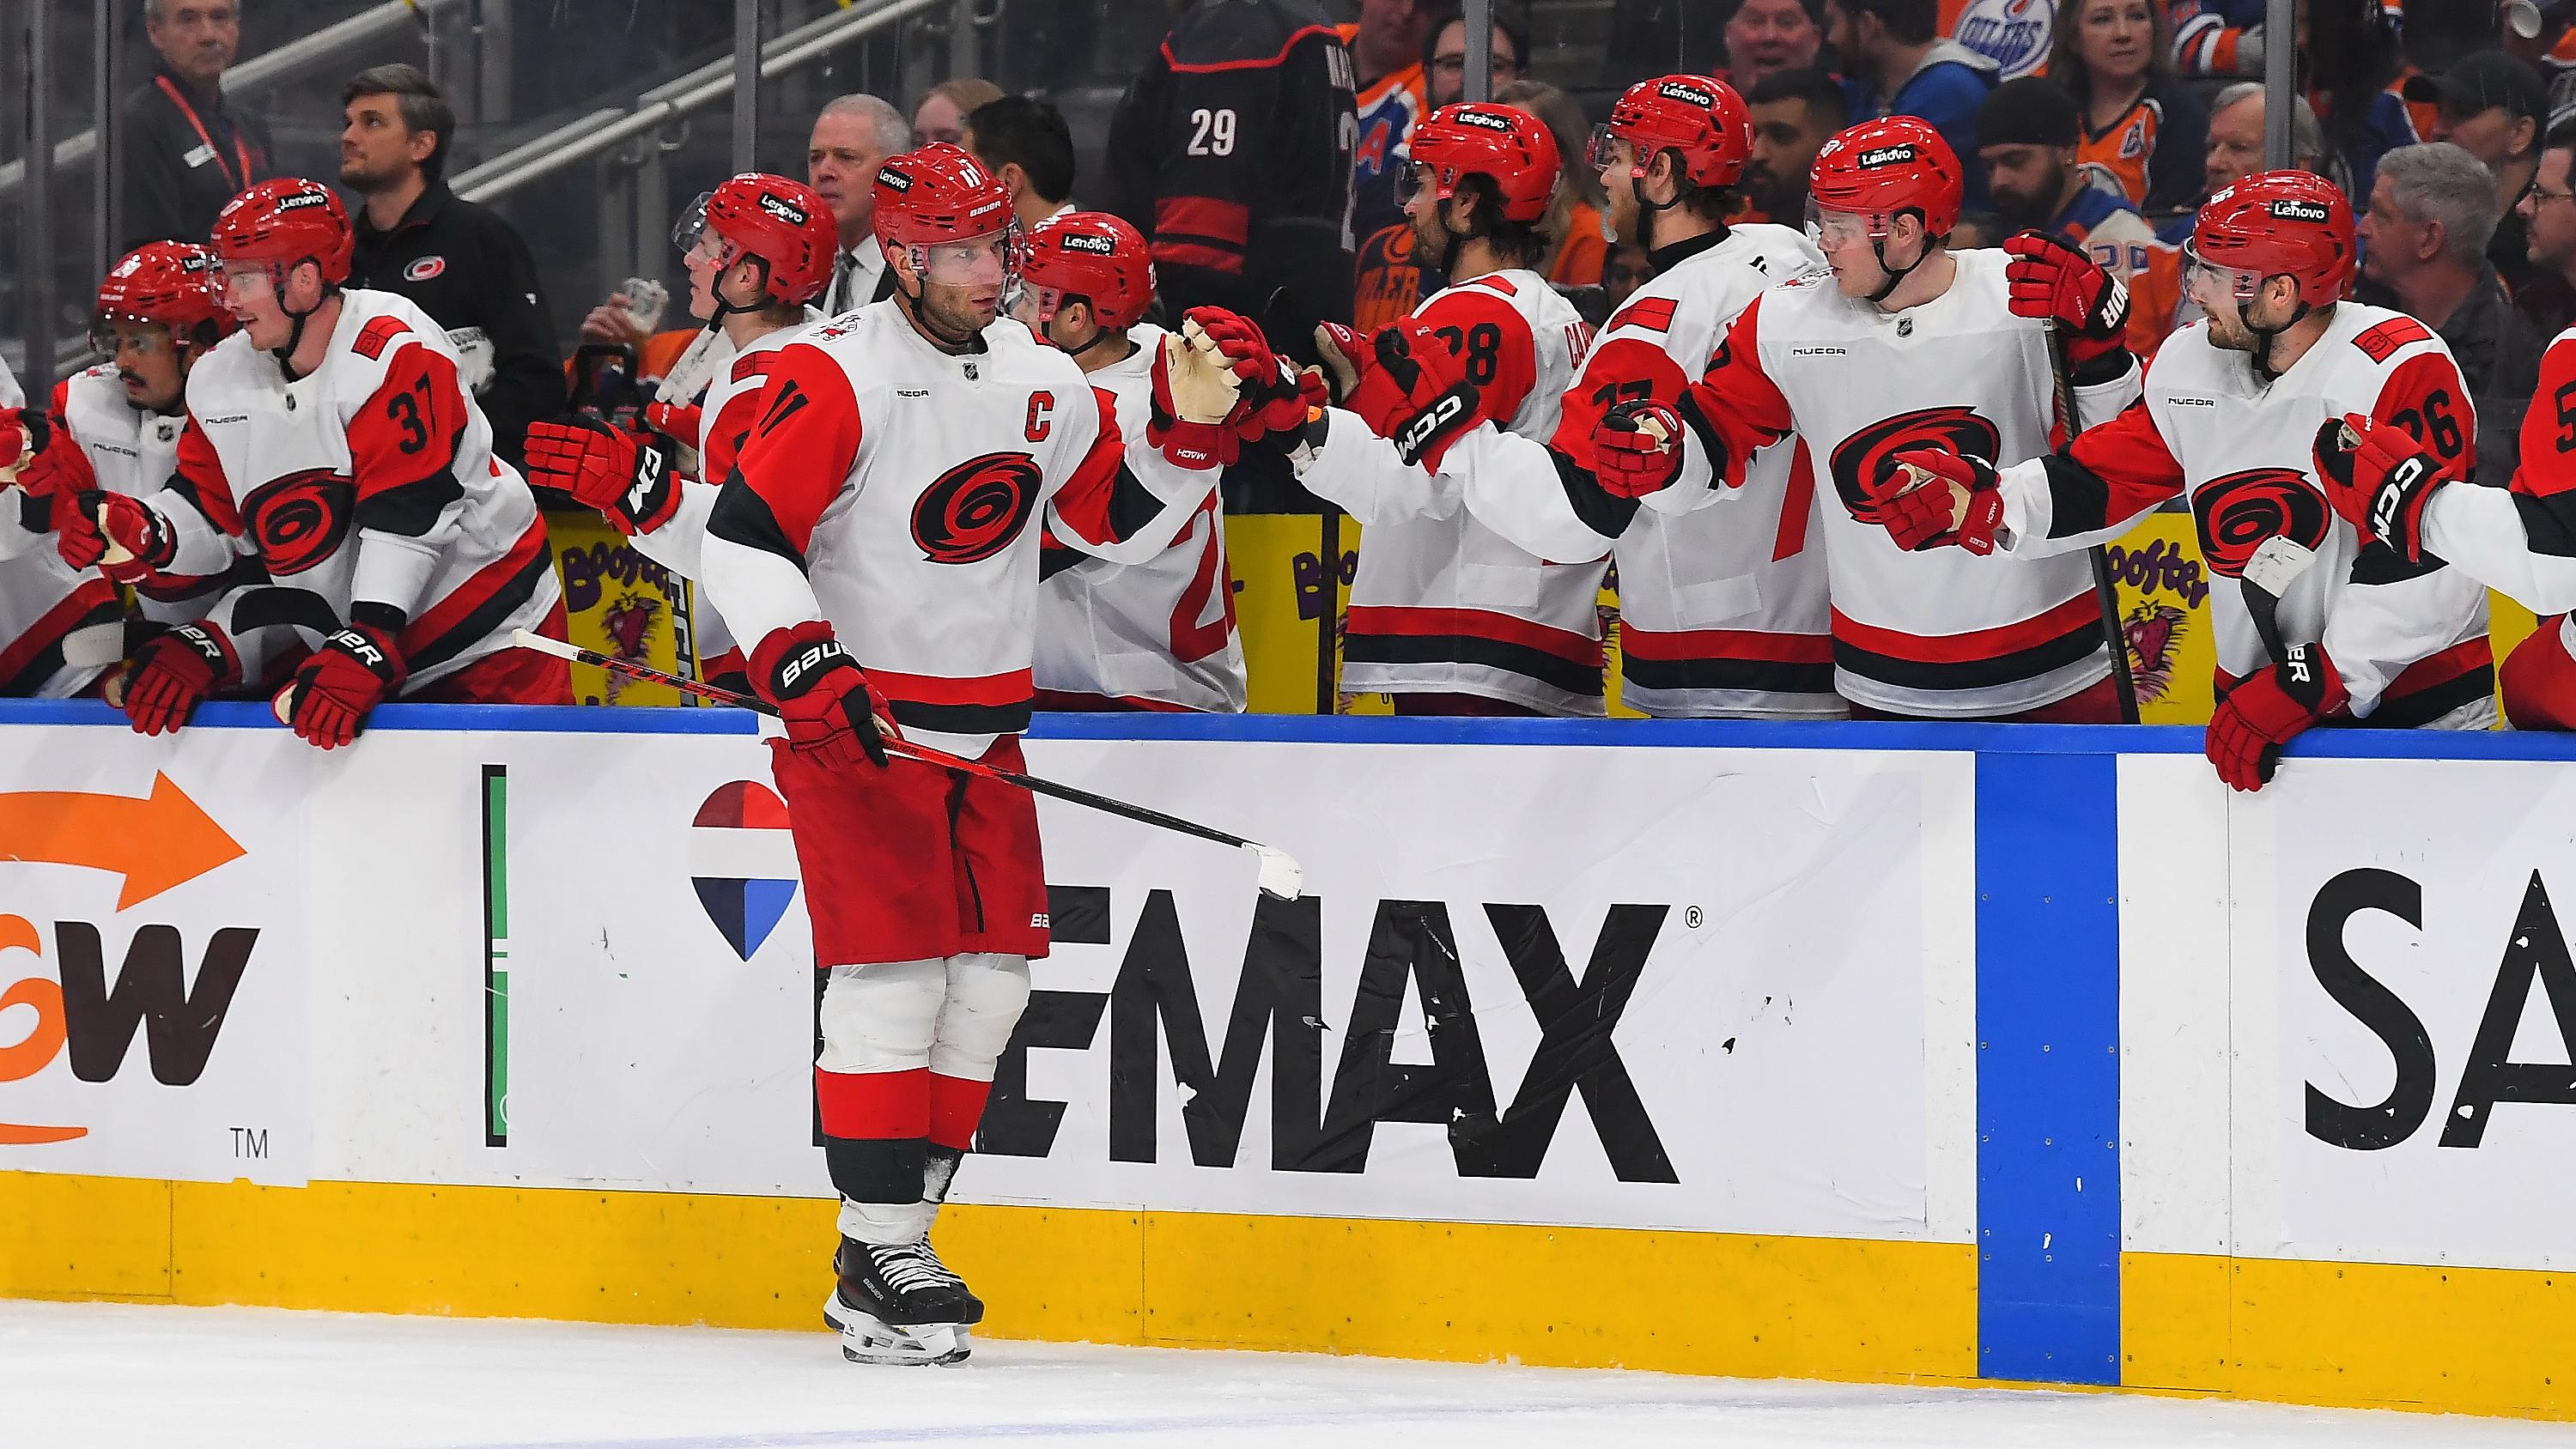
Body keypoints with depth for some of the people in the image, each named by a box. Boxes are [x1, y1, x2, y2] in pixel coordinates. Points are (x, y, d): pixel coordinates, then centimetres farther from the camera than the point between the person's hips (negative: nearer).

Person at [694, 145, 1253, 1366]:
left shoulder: (1044, 383, 8)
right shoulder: (836, 378, -14)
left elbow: (1111, 513, 19)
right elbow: (742, 537, -17)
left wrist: (1195, 429, 4)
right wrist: (809, 669, -27)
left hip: (982, 728, 7)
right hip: (854, 717, -7)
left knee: (992, 975, 4)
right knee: (894, 972, -13)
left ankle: (893, 1239, 13)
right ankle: (877, 1258, -9)